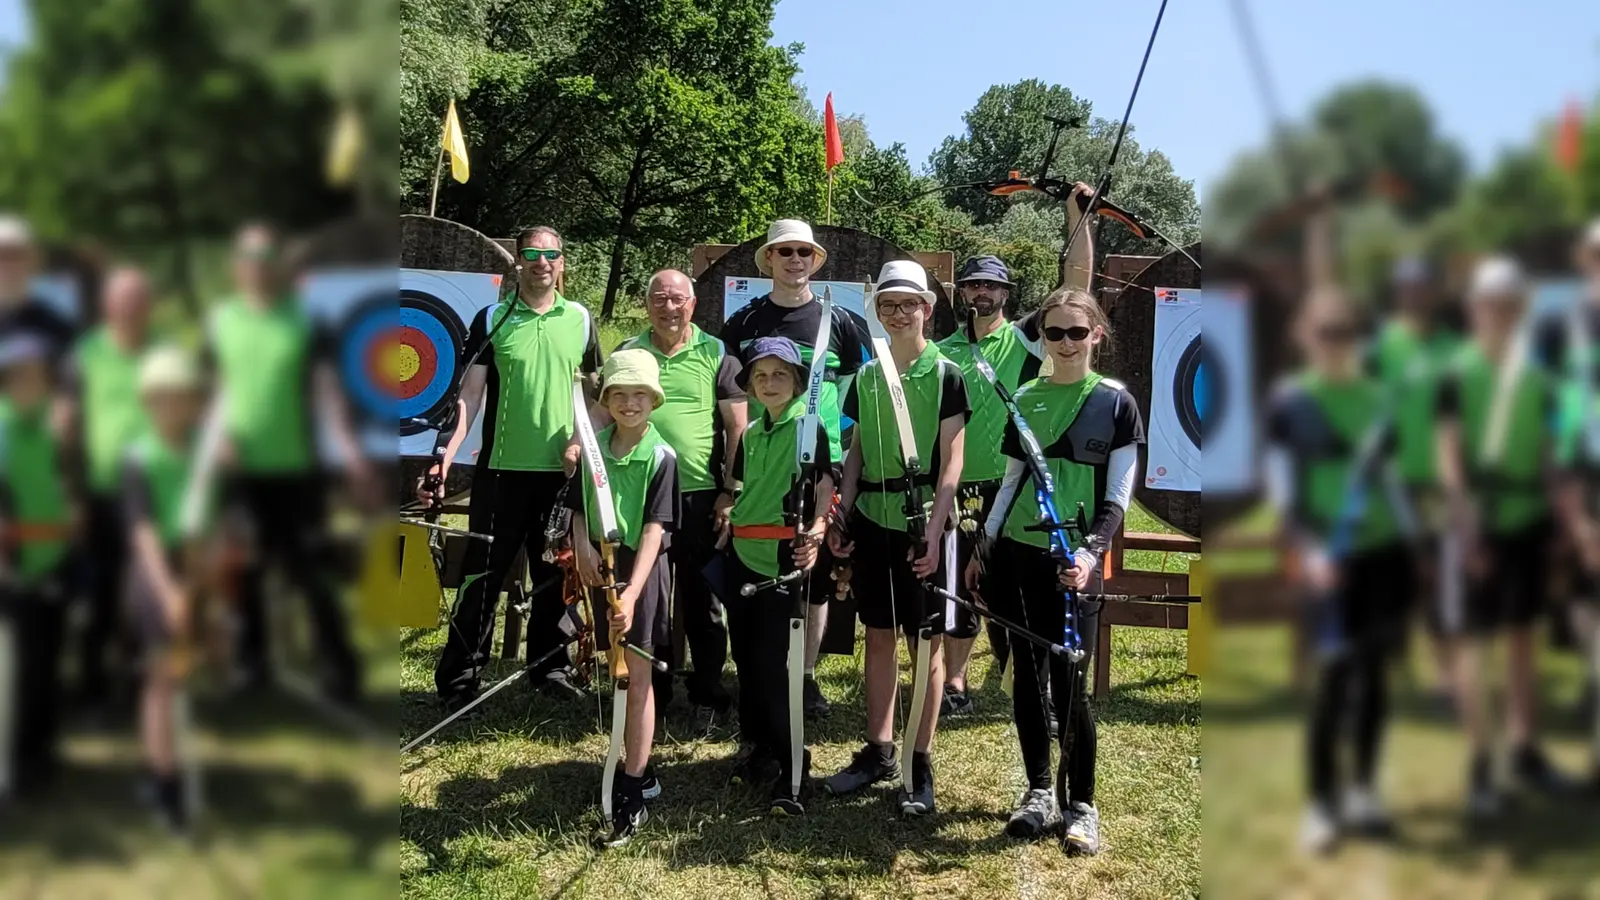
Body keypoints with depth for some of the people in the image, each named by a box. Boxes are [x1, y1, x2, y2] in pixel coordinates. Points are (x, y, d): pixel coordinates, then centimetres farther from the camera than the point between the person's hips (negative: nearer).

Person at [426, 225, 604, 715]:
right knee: (482, 574, 0)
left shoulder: (580, 320, 7)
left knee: (555, 574, 10)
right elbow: (471, 393, -4)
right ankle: (458, 678, 6)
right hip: (502, 469, -2)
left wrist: (582, 441, -3)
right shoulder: (493, 319, 1)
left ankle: (550, 668, 22)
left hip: (561, 471, 2)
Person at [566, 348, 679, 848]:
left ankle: (632, 794, -3)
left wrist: (632, 592, -27)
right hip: (601, 564, 5)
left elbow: (655, 528, -18)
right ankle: (635, 762, 31)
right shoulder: (594, 448, 3)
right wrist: (583, 547, -9)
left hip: (642, 566, -5)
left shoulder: (661, 456, -12)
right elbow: (579, 509, 12)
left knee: (638, 675, -3)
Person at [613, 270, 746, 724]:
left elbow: (738, 427, 1)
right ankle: (650, 692, 20)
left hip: (701, 496, -2)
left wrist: (730, 494, -6)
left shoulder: (716, 355, 2)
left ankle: (708, 694, 17)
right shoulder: (628, 353, 8)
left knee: (702, 601, 6)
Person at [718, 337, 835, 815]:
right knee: (745, 655, 12)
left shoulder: (809, 427, -5)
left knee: (773, 661, -10)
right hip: (743, 552, 7)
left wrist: (816, 532, -26)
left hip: (785, 556, -7)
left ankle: (790, 769, -4)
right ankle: (756, 746, 27)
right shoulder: (750, 433, 14)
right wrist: (726, 510, 10)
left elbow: (825, 488, -13)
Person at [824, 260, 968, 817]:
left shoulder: (945, 375, -5)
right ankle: (878, 751, 21)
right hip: (873, 518, 5)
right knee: (878, 637, 11)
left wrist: (934, 531, -16)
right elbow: (856, 453, 13)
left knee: (925, 643, 2)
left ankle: (920, 764, 8)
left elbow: (951, 462, -8)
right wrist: (841, 517, 3)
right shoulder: (866, 377, 8)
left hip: (925, 519, -4)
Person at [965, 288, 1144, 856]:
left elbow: (1118, 497, -3)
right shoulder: (1024, 400, 9)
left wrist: (1090, 553, -16)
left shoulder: (1116, 403, -1)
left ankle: (1080, 804, 9)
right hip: (1015, 555, 3)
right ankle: (1039, 792, 20)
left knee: (1069, 684, -6)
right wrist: (983, 549, 12)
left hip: (1072, 564, -3)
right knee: (1027, 676, 7)